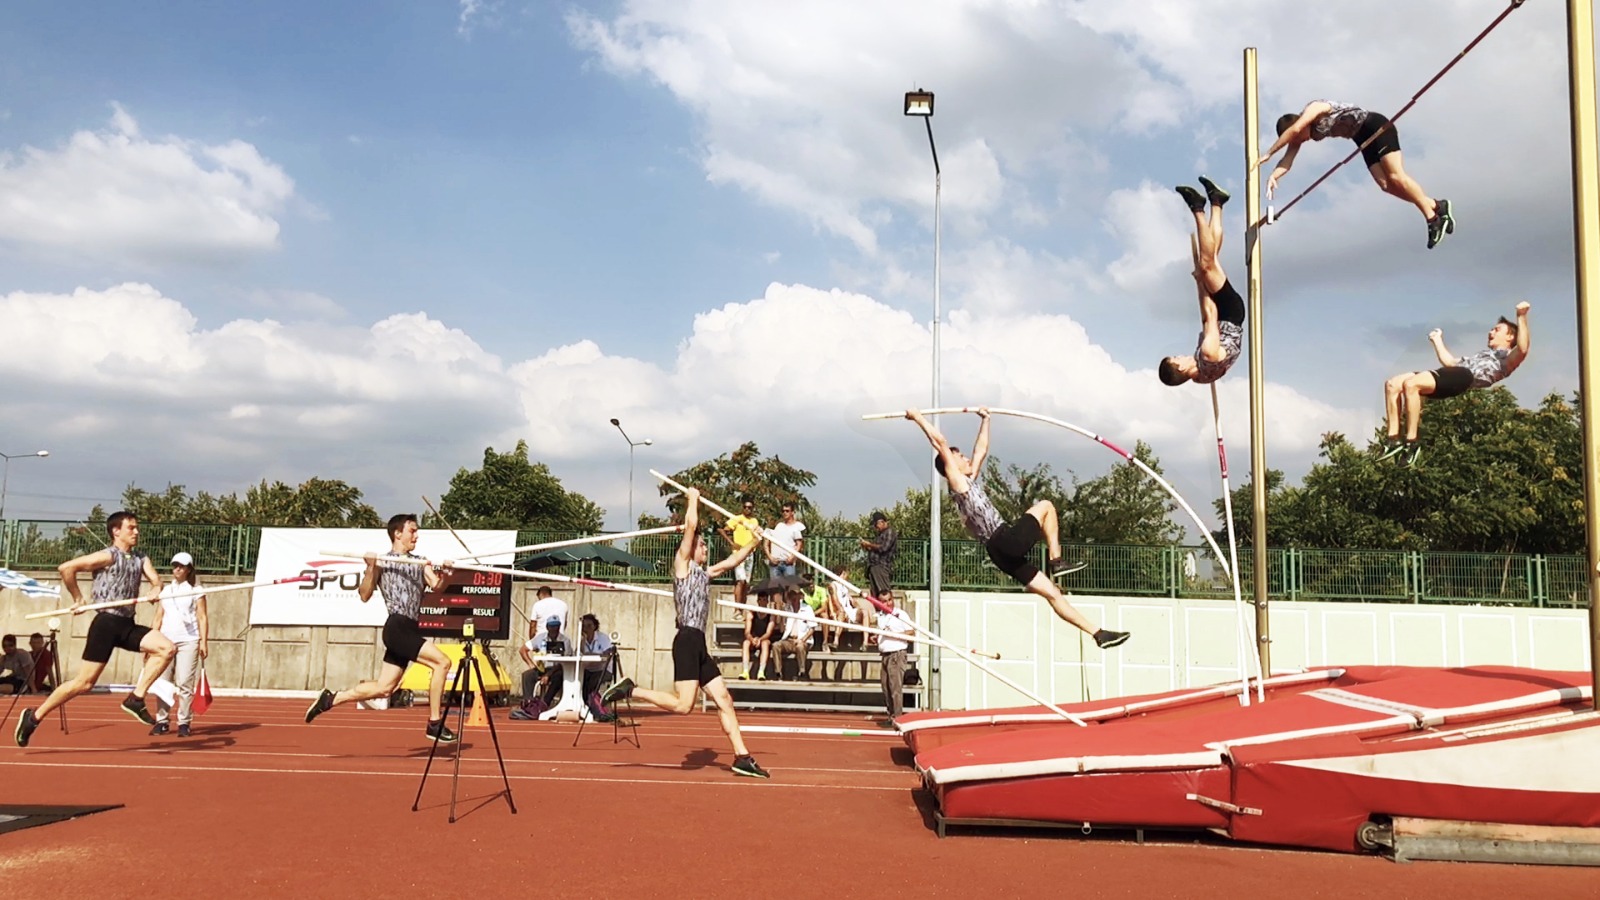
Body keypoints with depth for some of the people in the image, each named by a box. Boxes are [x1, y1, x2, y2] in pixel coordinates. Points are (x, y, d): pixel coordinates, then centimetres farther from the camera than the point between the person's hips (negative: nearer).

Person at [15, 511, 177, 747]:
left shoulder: (141, 559, 13)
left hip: (127, 624, 6)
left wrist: (155, 591, -22)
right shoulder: (108, 556, -8)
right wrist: (78, 599, -7)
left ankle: (135, 699, -7)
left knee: (167, 648, -14)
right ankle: (34, 716, 11)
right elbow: (66, 568, -15)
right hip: (106, 623, -6)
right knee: (84, 682, -6)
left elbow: (155, 580, 2)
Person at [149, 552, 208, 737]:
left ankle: (184, 723, -4)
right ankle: (162, 721, 7)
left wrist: (203, 642, -8)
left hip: (188, 641, -4)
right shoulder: (165, 591, 17)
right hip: (166, 640, 4)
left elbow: (202, 618, 1)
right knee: (162, 683, -1)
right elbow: (158, 618, 18)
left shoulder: (196, 591, 6)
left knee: (185, 683, -9)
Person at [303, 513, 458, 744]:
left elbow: (435, 586, 4)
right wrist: (370, 568, -17)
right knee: (442, 662, -18)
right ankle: (435, 724, -12)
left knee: (383, 689, 9)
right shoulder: (382, 562, 1)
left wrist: (444, 573, -16)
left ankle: (330, 699, 22)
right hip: (397, 627, -7)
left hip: (408, 631, 7)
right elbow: (364, 595, -5)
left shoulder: (420, 562, 18)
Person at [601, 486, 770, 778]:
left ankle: (742, 757, 6)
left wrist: (753, 543, 37)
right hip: (687, 640, -9)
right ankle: (629, 690, -6)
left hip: (699, 645, 9)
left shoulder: (704, 573, 24)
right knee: (682, 705, -16)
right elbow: (691, 525, -7)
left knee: (725, 700, 5)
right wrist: (693, 499, 6)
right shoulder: (682, 564, 2)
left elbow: (731, 561, 38)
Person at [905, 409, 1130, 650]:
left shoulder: (969, 481, 22)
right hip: (1007, 542, -9)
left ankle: (1098, 633, 7)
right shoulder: (957, 481, -2)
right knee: (1046, 506, 7)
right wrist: (918, 417, -5)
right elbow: (940, 442, -9)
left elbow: (981, 450, 34)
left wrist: (985, 420, 39)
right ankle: (1056, 561, 0)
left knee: (1052, 593, 6)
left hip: (1004, 553, 9)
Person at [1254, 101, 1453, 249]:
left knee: (1396, 177, -16)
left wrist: (1268, 154, -38)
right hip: (1365, 138, 8)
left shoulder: (1314, 108, -19)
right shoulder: (1303, 135, 5)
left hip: (1375, 126, -8)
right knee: (1386, 185, -5)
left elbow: (1294, 129, -37)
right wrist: (1273, 176, -25)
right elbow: (1288, 161, -4)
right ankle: (1436, 207, -2)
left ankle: (1432, 216, -12)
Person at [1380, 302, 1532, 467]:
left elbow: (1522, 349, -8)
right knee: (1392, 384, -12)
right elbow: (1450, 362, 45)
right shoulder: (1483, 354, 43)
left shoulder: (1508, 357, 16)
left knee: (1410, 384, -34)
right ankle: (1393, 439, -20)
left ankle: (1412, 443, -32)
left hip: (1467, 376, -9)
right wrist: (1438, 341, 53)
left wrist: (1522, 317, -9)